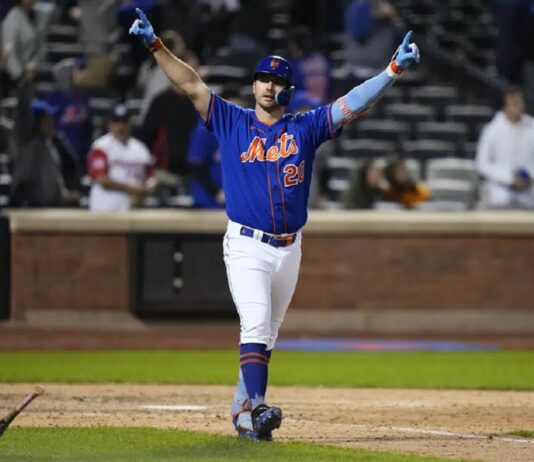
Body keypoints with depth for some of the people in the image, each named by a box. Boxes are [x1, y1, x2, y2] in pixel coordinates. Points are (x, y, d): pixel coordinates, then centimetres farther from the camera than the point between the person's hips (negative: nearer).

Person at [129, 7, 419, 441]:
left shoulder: (305, 127, 7)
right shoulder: (232, 121, 4)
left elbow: (353, 103, 1)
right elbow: (192, 85, -2)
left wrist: (394, 69, -8)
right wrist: (156, 46, -12)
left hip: (289, 249, 3)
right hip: (246, 246, -3)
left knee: (266, 336, 10)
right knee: (256, 324, -19)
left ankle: (242, 411, 20)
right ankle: (258, 407, -30)